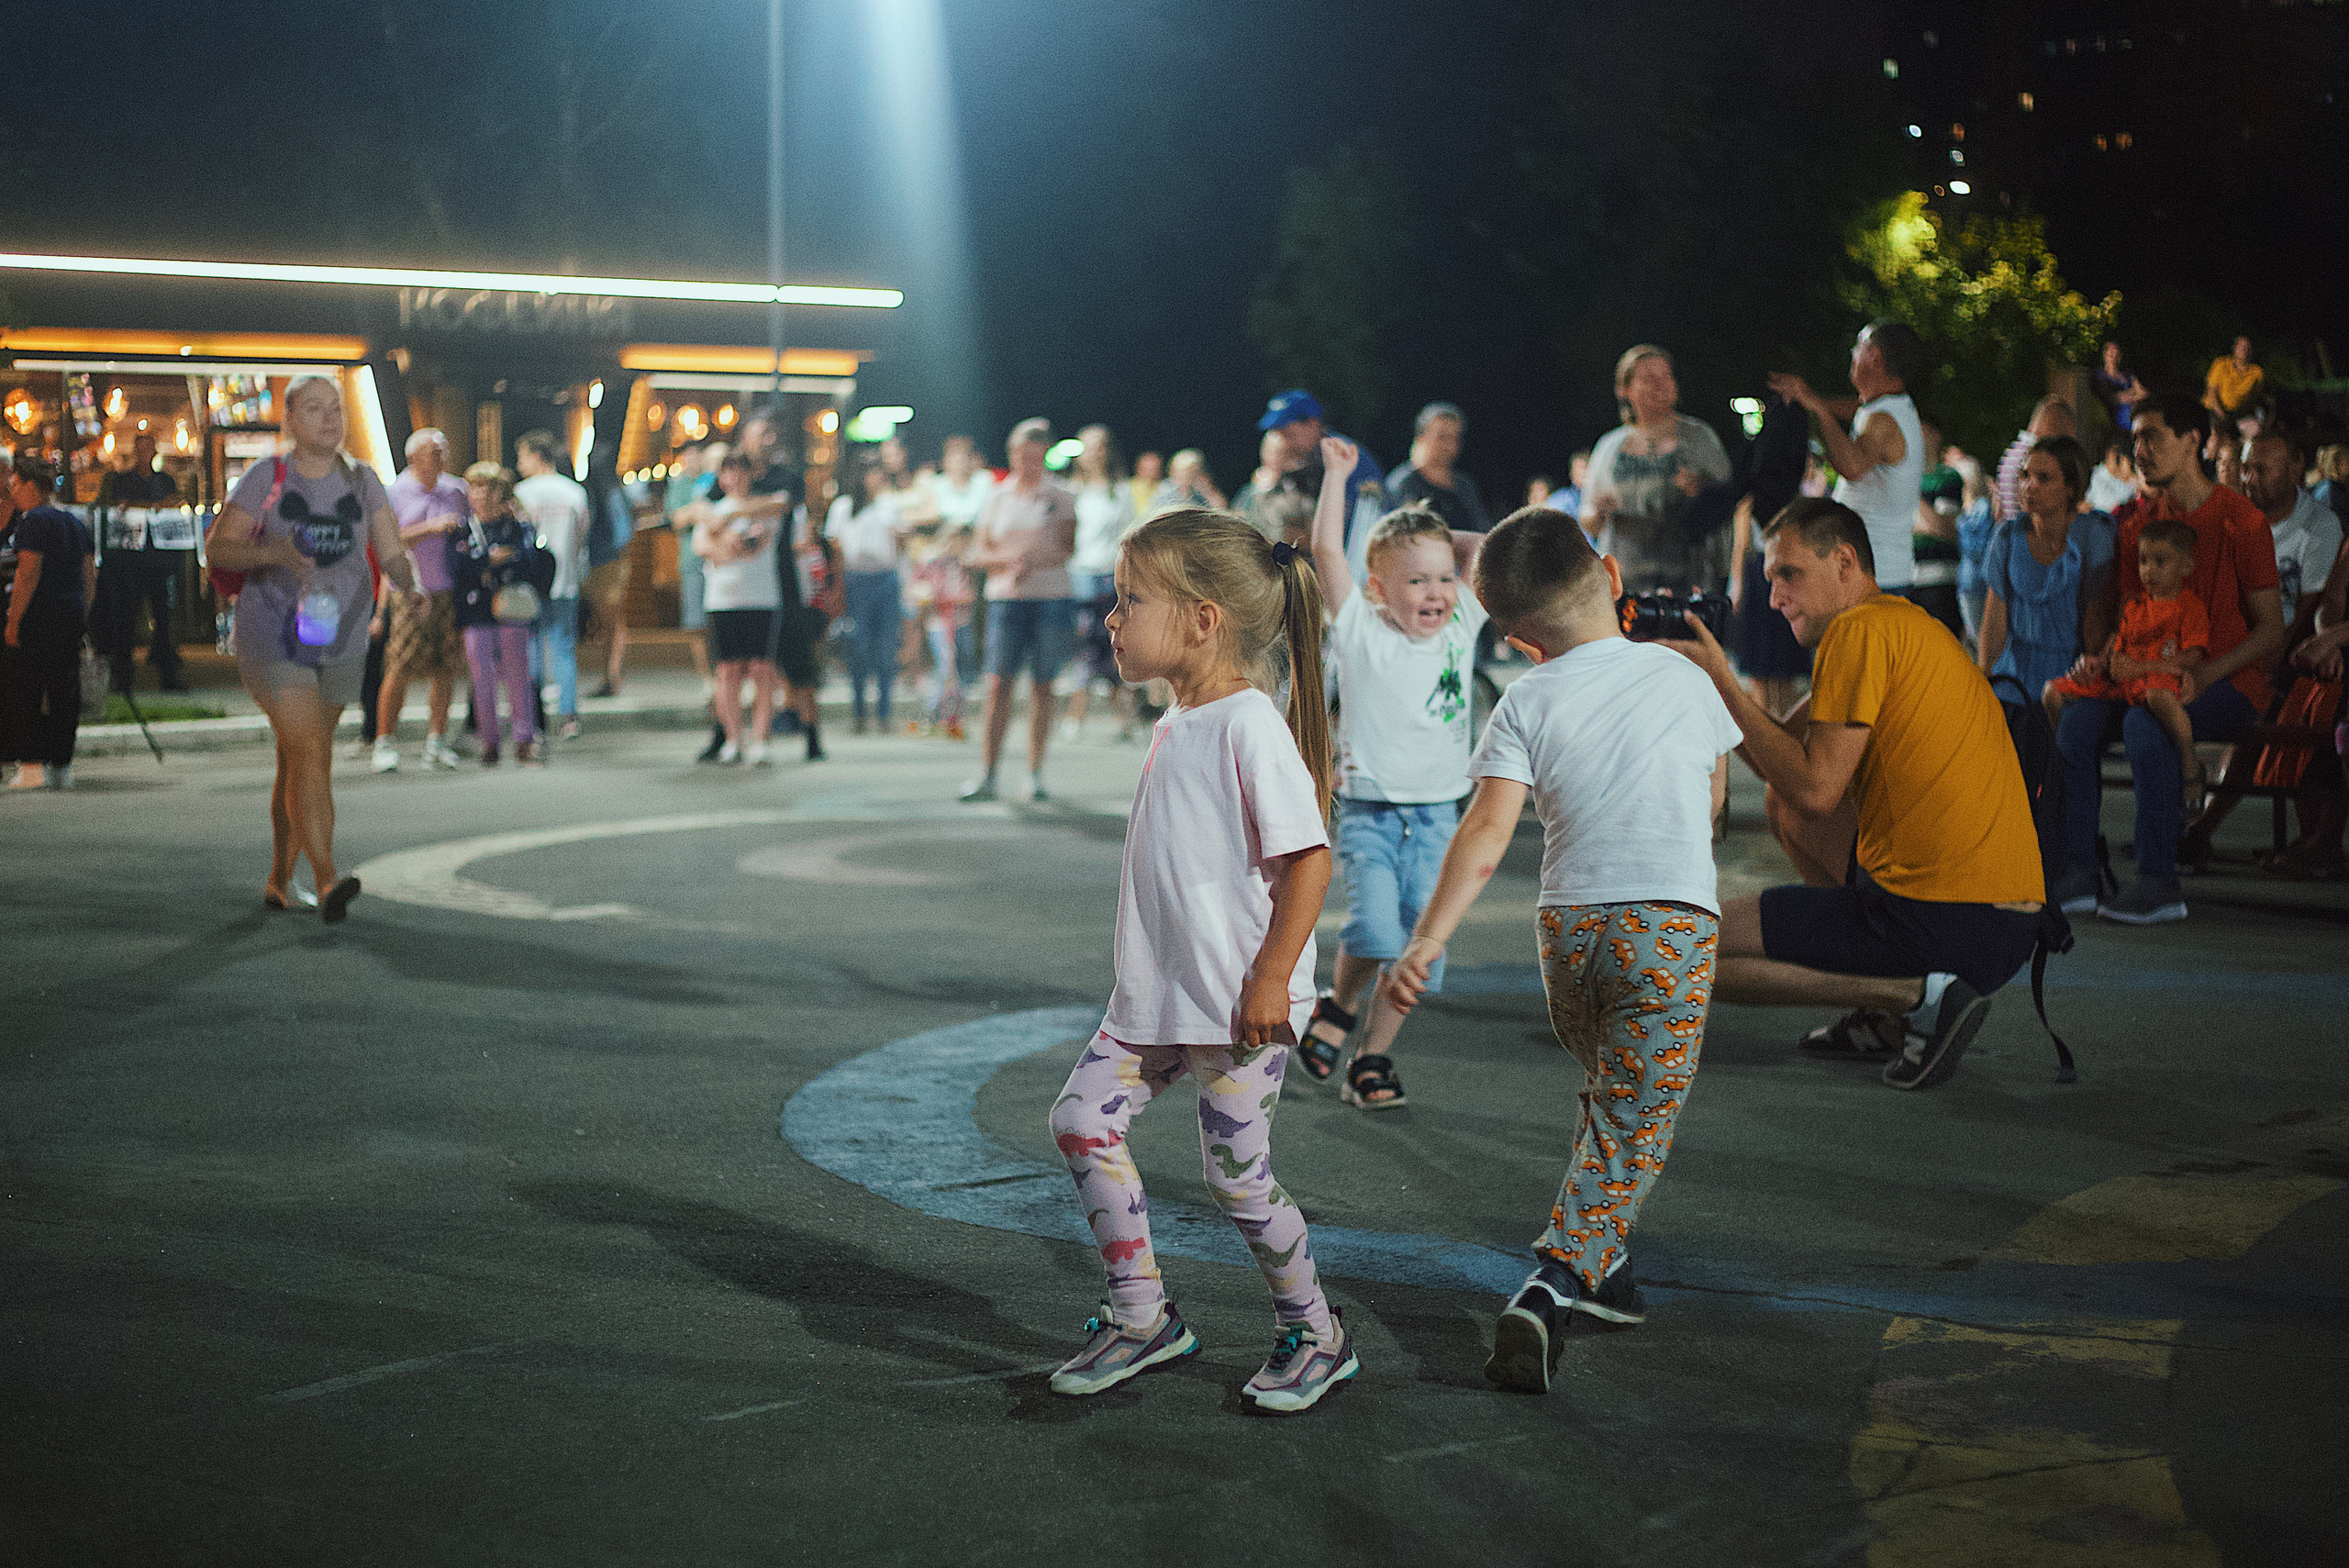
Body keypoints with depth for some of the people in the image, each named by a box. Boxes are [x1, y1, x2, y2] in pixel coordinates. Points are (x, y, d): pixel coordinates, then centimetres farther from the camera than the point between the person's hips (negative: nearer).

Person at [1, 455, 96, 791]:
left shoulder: (33, 521, -10)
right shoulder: (74, 522, 16)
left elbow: (28, 573, -18)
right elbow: (90, 576, 17)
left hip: (36, 616, -8)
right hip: (71, 616, 8)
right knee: (63, 690, 9)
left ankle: (32, 764, -7)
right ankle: (62, 766, 10)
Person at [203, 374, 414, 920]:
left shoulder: (361, 480, 4)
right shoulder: (267, 478, -5)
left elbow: (392, 554, -3)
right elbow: (219, 548, -7)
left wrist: (413, 588, -24)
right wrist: (275, 552, -26)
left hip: (340, 640, 4)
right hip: (274, 638, -4)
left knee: (296, 760, 15)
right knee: (311, 751, -18)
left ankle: (280, 879, 29)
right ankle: (327, 883, -27)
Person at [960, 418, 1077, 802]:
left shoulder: (1060, 498, 7)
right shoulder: (998, 499, 12)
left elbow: (1067, 549, -3)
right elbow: (977, 554, 8)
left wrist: (1030, 562, -19)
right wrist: (1010, 558, -11)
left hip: (1051, 597, -1)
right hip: (1005, 598, 1)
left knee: (1042, 685, 1)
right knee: (999, 682, -8)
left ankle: (1035, 774, 7)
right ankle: (987, 775, -7)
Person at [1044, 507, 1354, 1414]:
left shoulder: (1251, 726, -17)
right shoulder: (1176, 725, 11)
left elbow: (1308, 858, -21)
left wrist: (1271, 979, -22)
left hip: (1239, 1004, -9)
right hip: (1158, 997, 9)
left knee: (1236, 1175, -2)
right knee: (1082, 1119, 2)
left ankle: (1316, 1336, 18)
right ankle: (1141, 1318, 13)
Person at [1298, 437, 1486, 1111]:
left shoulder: (1460, 629, 5)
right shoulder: (1362, 633, -5)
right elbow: (1328, 551, -13)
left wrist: (1448, 542, 11)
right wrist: (1335, 473, -11)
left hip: (1437, 815, 4)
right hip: (1369, 812, -4)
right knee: (1375, 932, -21)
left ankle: (1372, 1060, 16)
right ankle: (1337, 1006, 9)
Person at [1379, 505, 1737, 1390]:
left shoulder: (1528, 702, 1)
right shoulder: (1683, 678, 6)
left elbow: (1487, 832, -11)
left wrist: (1426, 941, -13)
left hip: (1568, 922, 2)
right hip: (1674, 921, -2)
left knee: (1607, 1101, 26)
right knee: (1634, 1126, -3)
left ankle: (1598, 1261, 28)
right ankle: (1554, 1285, -19)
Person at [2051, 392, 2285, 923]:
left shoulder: (2241, 521, -7)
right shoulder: (2135, 517, 10)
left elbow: (2271, 630, -7)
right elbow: (2106, 600, 20)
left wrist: (2203, 676, -21)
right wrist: (2092, 655, -2)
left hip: (2228, 681, -5)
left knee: (2144, 724, -34)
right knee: (2074, 717, -23)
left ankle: (2159, 883, -29)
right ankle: (2076, 877, -21)